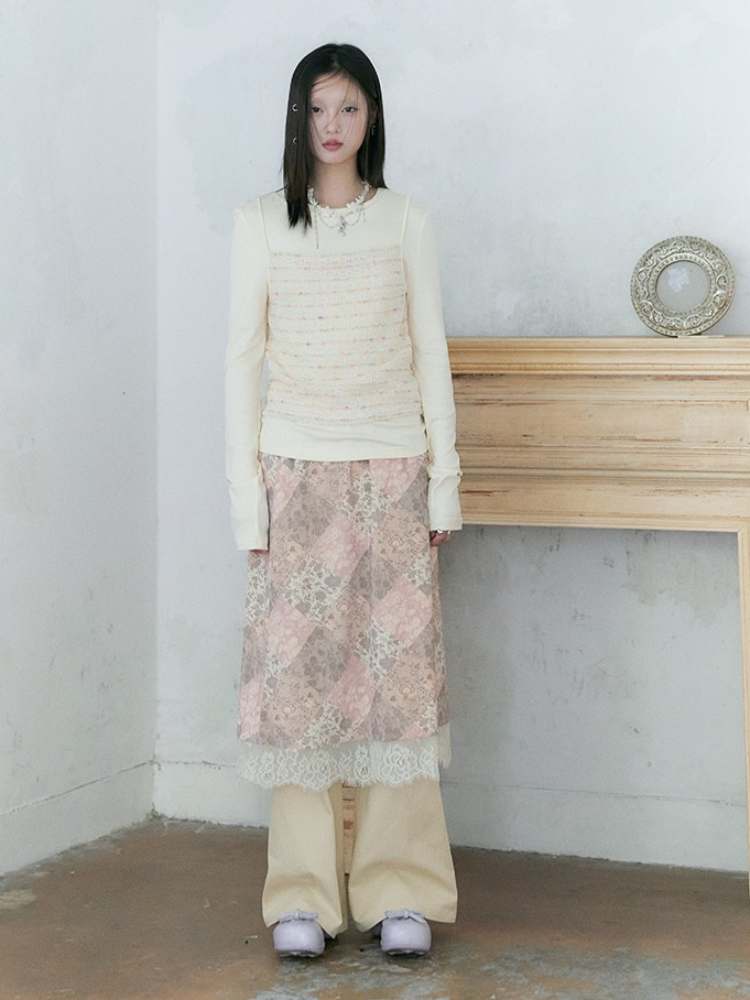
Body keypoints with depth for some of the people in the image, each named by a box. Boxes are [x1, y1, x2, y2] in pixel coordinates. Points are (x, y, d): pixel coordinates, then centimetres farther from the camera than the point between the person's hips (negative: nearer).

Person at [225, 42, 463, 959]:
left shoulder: (407, 222, 6)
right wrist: (245, 493, -3)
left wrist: (444, 484, 2)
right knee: (296, 668, -2)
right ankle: (303, 894, 5)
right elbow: (242, 359, 3)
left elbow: (431, 355, 7)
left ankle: (401, 892, 6)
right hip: (297, 471, 0)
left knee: (399, 669, -2)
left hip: (392, 470, 1)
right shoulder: (259, 223, 4)